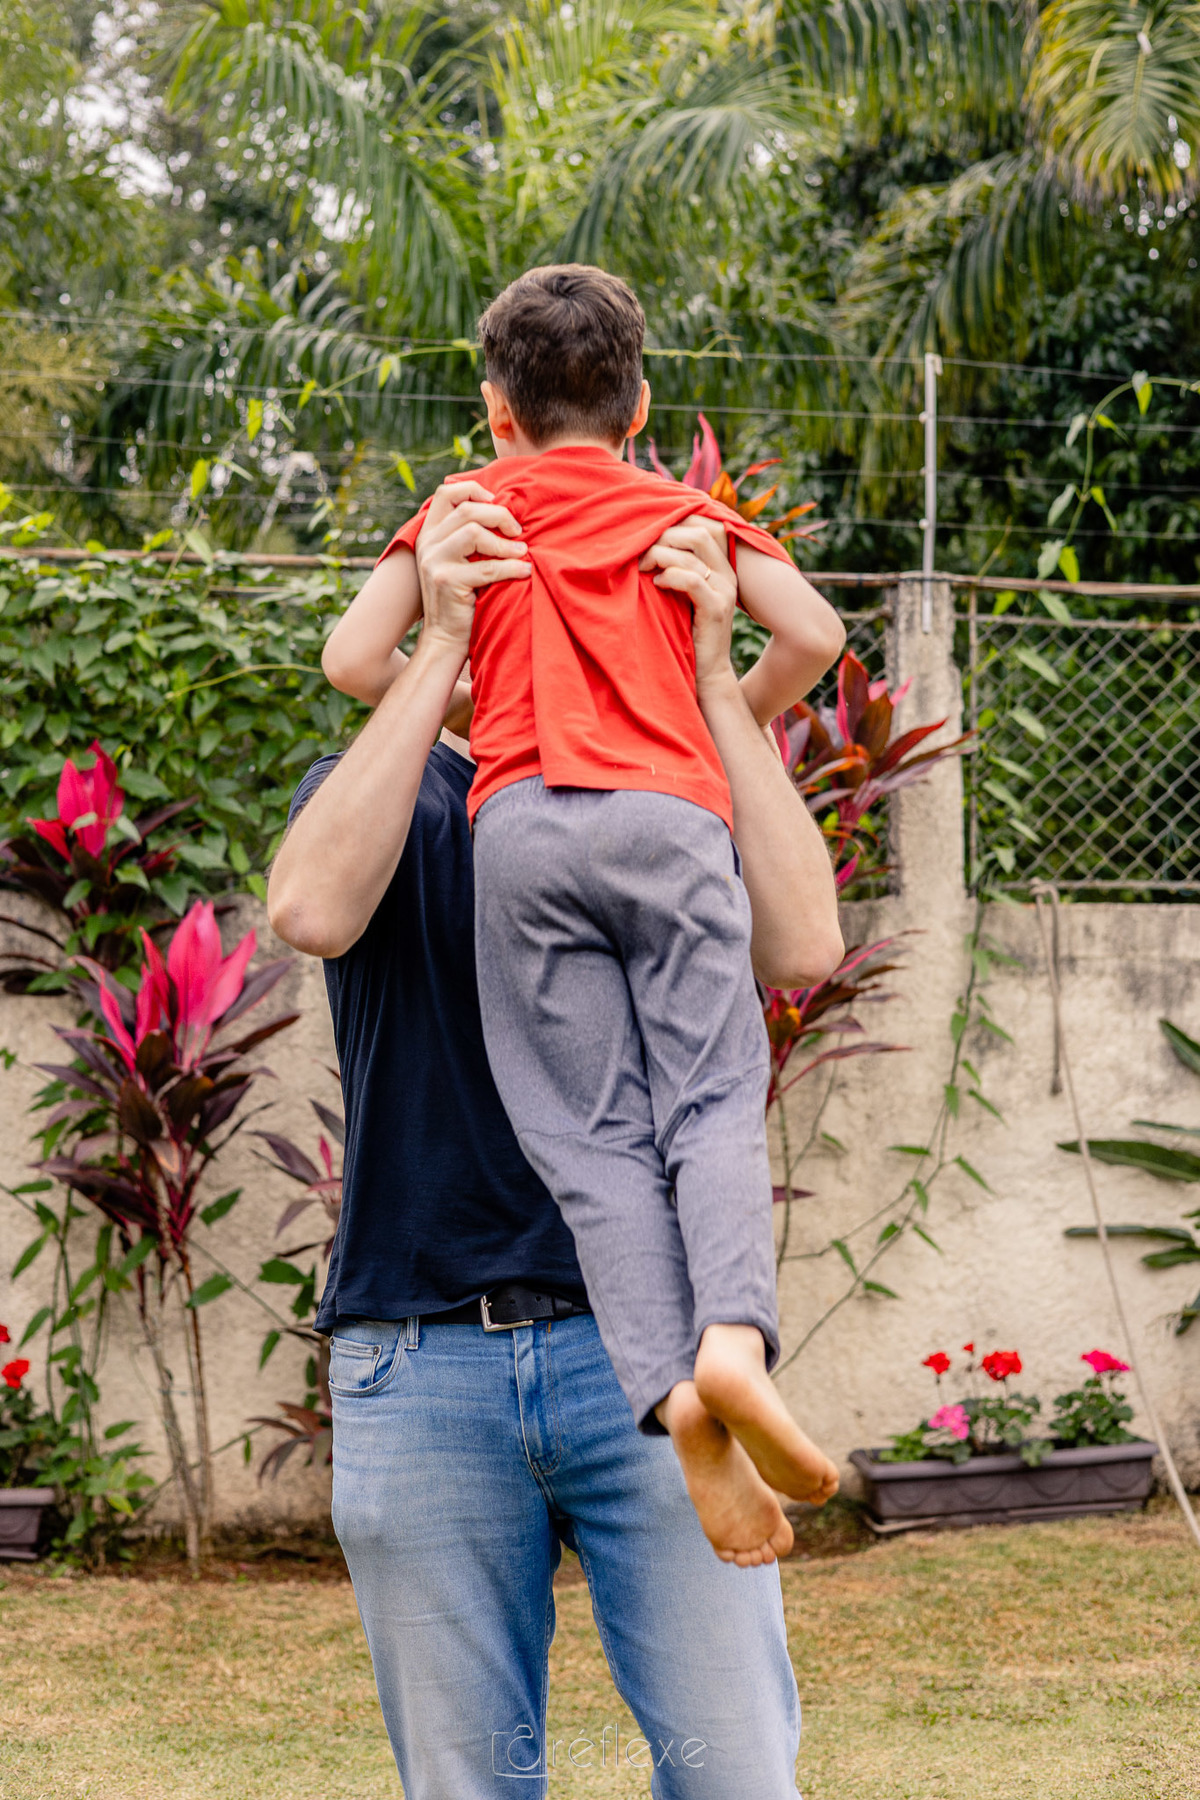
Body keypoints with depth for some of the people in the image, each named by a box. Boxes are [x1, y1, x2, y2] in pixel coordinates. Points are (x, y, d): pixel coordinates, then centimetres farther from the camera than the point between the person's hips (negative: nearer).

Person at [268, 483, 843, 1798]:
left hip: (646, 1346, 0)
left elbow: (802, 947, -10)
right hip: (420, 1374, 0)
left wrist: (710, 667, -10)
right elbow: (313, 910, -15)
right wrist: (444, 644, -14)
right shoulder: (387, 795, 10)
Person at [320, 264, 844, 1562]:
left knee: (594, 1133, -5)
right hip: (670, 812, 0)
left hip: (522, 822, 0)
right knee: (712, 1099, -1)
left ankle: (669, 1386, -24)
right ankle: (735, 1335, -28)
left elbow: (352, 660, 9)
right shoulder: (684, 510, 22)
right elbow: (811, 634, 9)